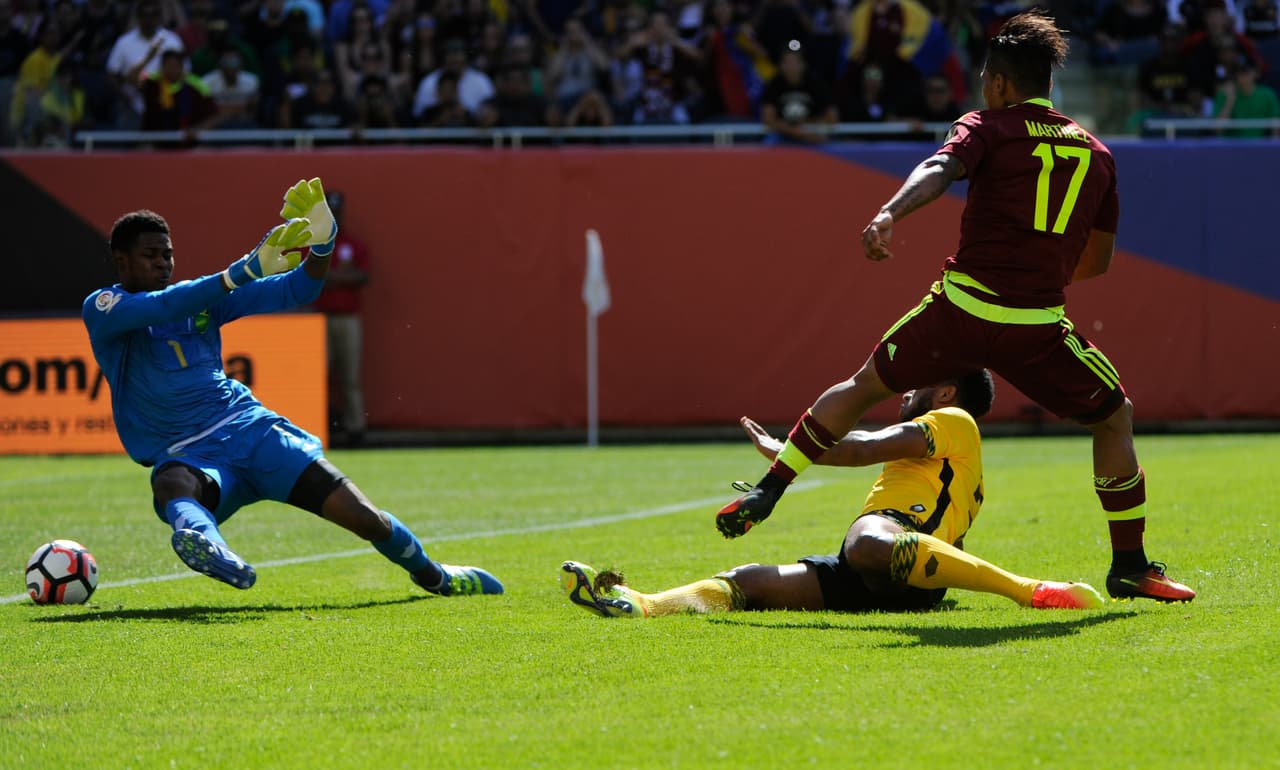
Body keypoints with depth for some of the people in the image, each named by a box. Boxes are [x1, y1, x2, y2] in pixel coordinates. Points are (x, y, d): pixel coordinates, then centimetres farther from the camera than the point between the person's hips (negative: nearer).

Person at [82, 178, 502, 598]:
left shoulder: (202, 298, 10)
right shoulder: (101, 308, -3)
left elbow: (298, 290, 10)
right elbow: (163, 307, -24)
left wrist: (321, 243, -11)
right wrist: (244, 270, -32)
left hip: (248, 426, 4)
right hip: (188, 455, -4)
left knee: (365, 517, -2)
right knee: (170, 482, -43)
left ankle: (434, 577, 24)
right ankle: (201, 539, -76)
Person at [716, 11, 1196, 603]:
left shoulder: (987, 128, 7)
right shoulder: (1096, 153, 16)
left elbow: (940, 169, -16)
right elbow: (1098, 259, 24)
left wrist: (889, 214, -33)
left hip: (961, 309, -1)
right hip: (1038, 324, 1)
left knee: (861, 388, 21)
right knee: (1115, 417, 22)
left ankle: (766, 493, 20)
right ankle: (1130, 565, 18)